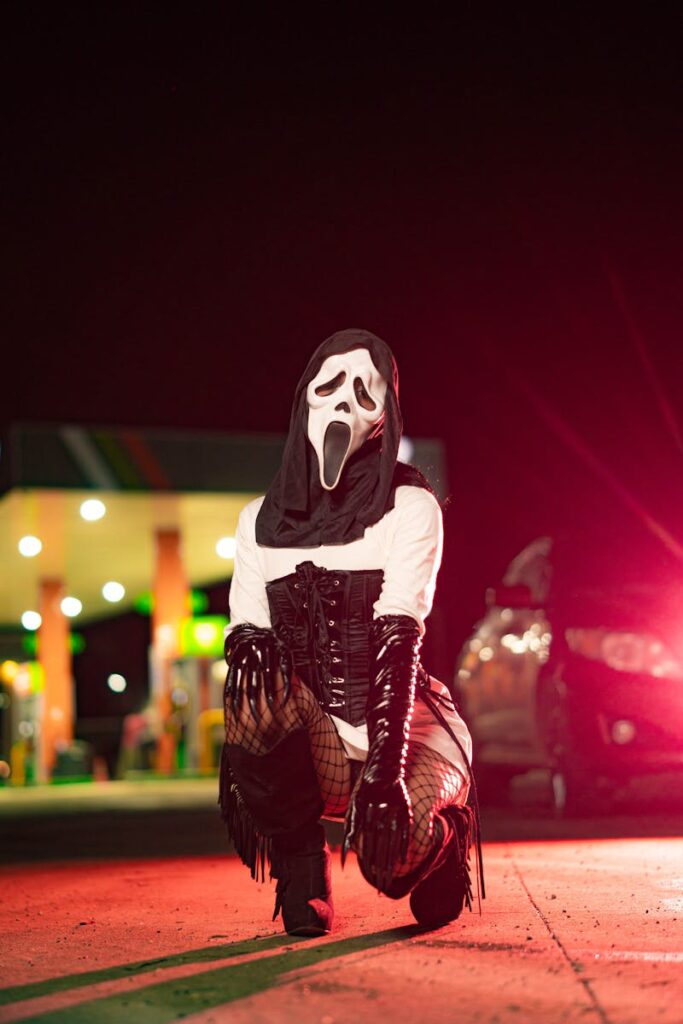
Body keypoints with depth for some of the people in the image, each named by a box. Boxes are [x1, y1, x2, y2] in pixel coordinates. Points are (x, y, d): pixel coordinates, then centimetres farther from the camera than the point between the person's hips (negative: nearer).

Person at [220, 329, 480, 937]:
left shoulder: (409, 507, -4)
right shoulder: (261, 520, 8)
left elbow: (399, 637, -17)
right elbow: (245, 632, -1)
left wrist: (384, 771, -28)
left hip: (406, 727, -2)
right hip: (311, 742, 2)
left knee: (392, 853, -29)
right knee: (258, 690, -31)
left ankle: (441, 832, 11)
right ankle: (301, 862, -7)